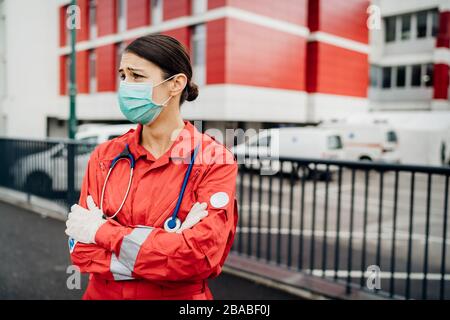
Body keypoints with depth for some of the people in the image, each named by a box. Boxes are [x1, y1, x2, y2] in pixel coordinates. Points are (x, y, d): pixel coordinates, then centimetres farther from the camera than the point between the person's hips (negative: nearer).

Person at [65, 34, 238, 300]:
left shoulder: (215, 160, -15)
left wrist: (102, 230, -18)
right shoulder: (105, 156, -4)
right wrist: (167, 249, -21)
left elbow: (201, 255, -24)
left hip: (180, 295, -3)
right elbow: (82, 249, -8)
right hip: (103, 293, 3)